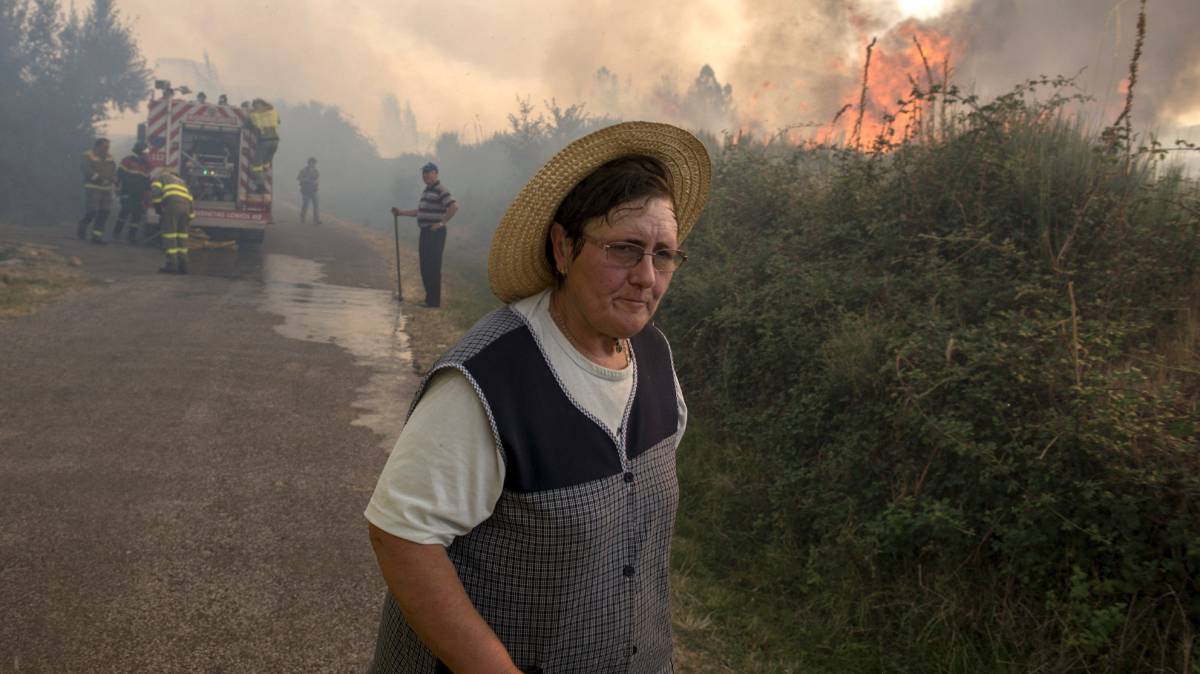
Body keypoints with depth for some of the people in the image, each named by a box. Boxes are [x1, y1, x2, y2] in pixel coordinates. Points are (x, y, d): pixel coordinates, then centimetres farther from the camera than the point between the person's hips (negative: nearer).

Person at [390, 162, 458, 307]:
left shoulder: (440, 190, -12)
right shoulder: (427, 191, 18)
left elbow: (454, 206, -25)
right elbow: (418, 212, 26)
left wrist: (442, 222, -20)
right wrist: (401, 212, 20)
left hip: (435, 233, -10)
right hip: (425, 233, 10)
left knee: (433, 268, -7)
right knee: (425, 268, 13)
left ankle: (434, 301, -2)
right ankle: (429, 299, 21)